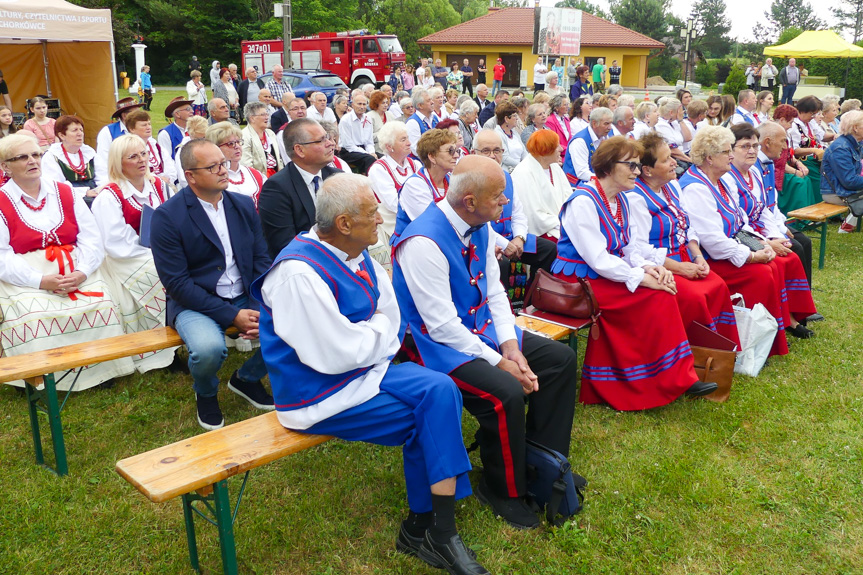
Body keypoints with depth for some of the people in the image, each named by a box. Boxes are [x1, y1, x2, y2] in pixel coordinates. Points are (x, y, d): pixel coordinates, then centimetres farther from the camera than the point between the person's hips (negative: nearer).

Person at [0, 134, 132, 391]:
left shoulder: (66, 193, 13)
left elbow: (92, 239, 4)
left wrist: (82, 273, -15)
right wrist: (41, 281, -19)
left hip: (78, 275, 2)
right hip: (27, 281, -2)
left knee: (101, 306, -24)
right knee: (33, 318, -30)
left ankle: (100, 370, -7)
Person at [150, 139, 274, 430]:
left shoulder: (244, 205, 6)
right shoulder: (167, 216, -11)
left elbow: (261, 260, 5)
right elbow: (176, 282, -15)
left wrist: (260, 308, -13)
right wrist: (231, 316, -20)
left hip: (246, 299, 5)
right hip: (196, 304, -5)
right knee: (209, 348, -35)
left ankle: (247, 378, 12)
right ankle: (206, 395, 4)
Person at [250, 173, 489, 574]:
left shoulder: (356, 255, 4)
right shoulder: (298, 273, -24)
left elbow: (391, 313, 12)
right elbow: (337, 354, -25)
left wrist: (369, 336, -8)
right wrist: (379, 332, -8)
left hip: (362, 371, 8)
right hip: (319, 395, -8)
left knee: (439, 389, -13)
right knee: (431, 418, -13)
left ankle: (424, 527, -3)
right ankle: (434, 533, 8)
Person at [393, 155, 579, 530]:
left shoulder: (480, 227, 1)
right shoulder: (424, 242, -26)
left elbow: (495, 292, 7)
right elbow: (442, 326, -26)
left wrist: (510, 345, -8)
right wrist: (498, 362, -23)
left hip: (484, 328, 9)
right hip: (442, 344, -9)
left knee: (560, 358, 3)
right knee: (505, 392, -30)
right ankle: (502, 489, -2)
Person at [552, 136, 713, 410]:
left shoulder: (620, 199, 11)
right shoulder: (582, 202, -17)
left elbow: (630, 244, 13)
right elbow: (596, 258, -23)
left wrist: (647, 266, -8)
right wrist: (641, 276, -24)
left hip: (608, 274, 9)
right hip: (580, 280, -9)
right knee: (657, 295, -20)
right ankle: (675, 379, -9)